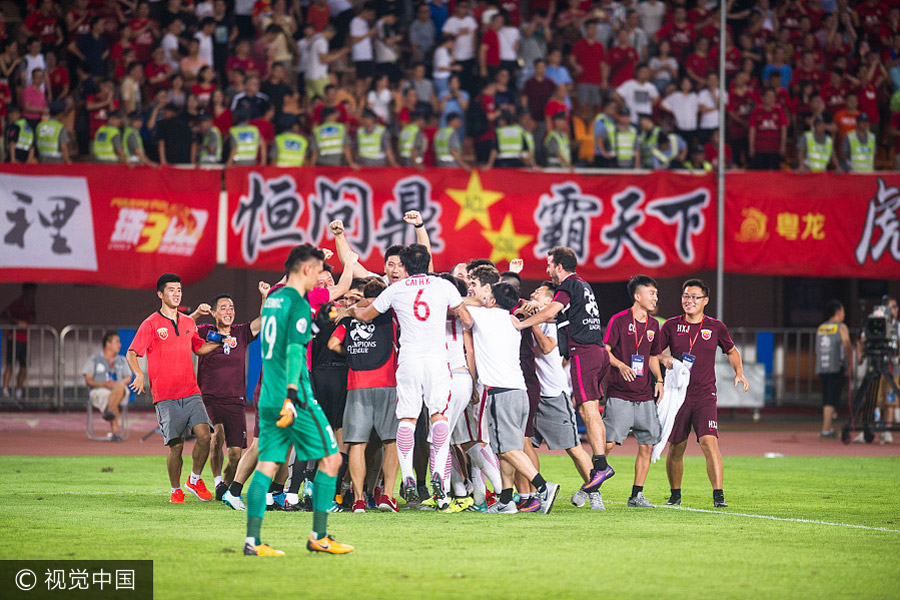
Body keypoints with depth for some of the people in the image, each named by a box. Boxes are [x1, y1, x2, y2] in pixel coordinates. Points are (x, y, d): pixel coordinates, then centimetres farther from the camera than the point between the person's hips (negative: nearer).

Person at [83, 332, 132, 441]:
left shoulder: (122, 360, 27)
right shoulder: (94, 360, 17)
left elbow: (128, 378, 11)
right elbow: (88, 381, 6)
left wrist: (118, 383, -14)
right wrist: (103, 384, -15)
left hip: (118, 391, 1)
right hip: (98, 391, -1)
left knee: (120, 387, -37)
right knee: (108, 398, -37)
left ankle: (109, 411, -58)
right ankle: (115, 431, -54)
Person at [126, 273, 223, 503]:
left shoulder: (188, 323, 15)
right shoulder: (151, 324, -1)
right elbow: (131, 353, -6)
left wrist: (219, 342, 18)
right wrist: (139, 375, -23)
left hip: (191, 393, 4)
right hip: (165, 396, -4)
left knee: (204, 435, -13)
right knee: (176, 445, -8)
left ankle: (195, 480, 8)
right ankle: (176, 490, 12)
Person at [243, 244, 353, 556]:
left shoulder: (271, 300, 15)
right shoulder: (298, 304, -11)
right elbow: (294, 349, -20)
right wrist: (292, 395, -25)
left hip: (268, 399, 8)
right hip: (295, 400, -8)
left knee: (267, 465, 4)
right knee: (330, 459, 2)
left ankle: (252, 540, -3)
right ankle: (319, 537, 3)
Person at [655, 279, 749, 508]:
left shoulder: (716, 327, 4)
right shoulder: (671, 326, 3)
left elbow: (731, 351, 21)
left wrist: (739, 373, 5)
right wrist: (665, 359, -14)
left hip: (705, 396, -1)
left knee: (709, 442, -18)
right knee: (676, 448, 7)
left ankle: (718, 495, -19)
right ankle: (675, 494, 26)